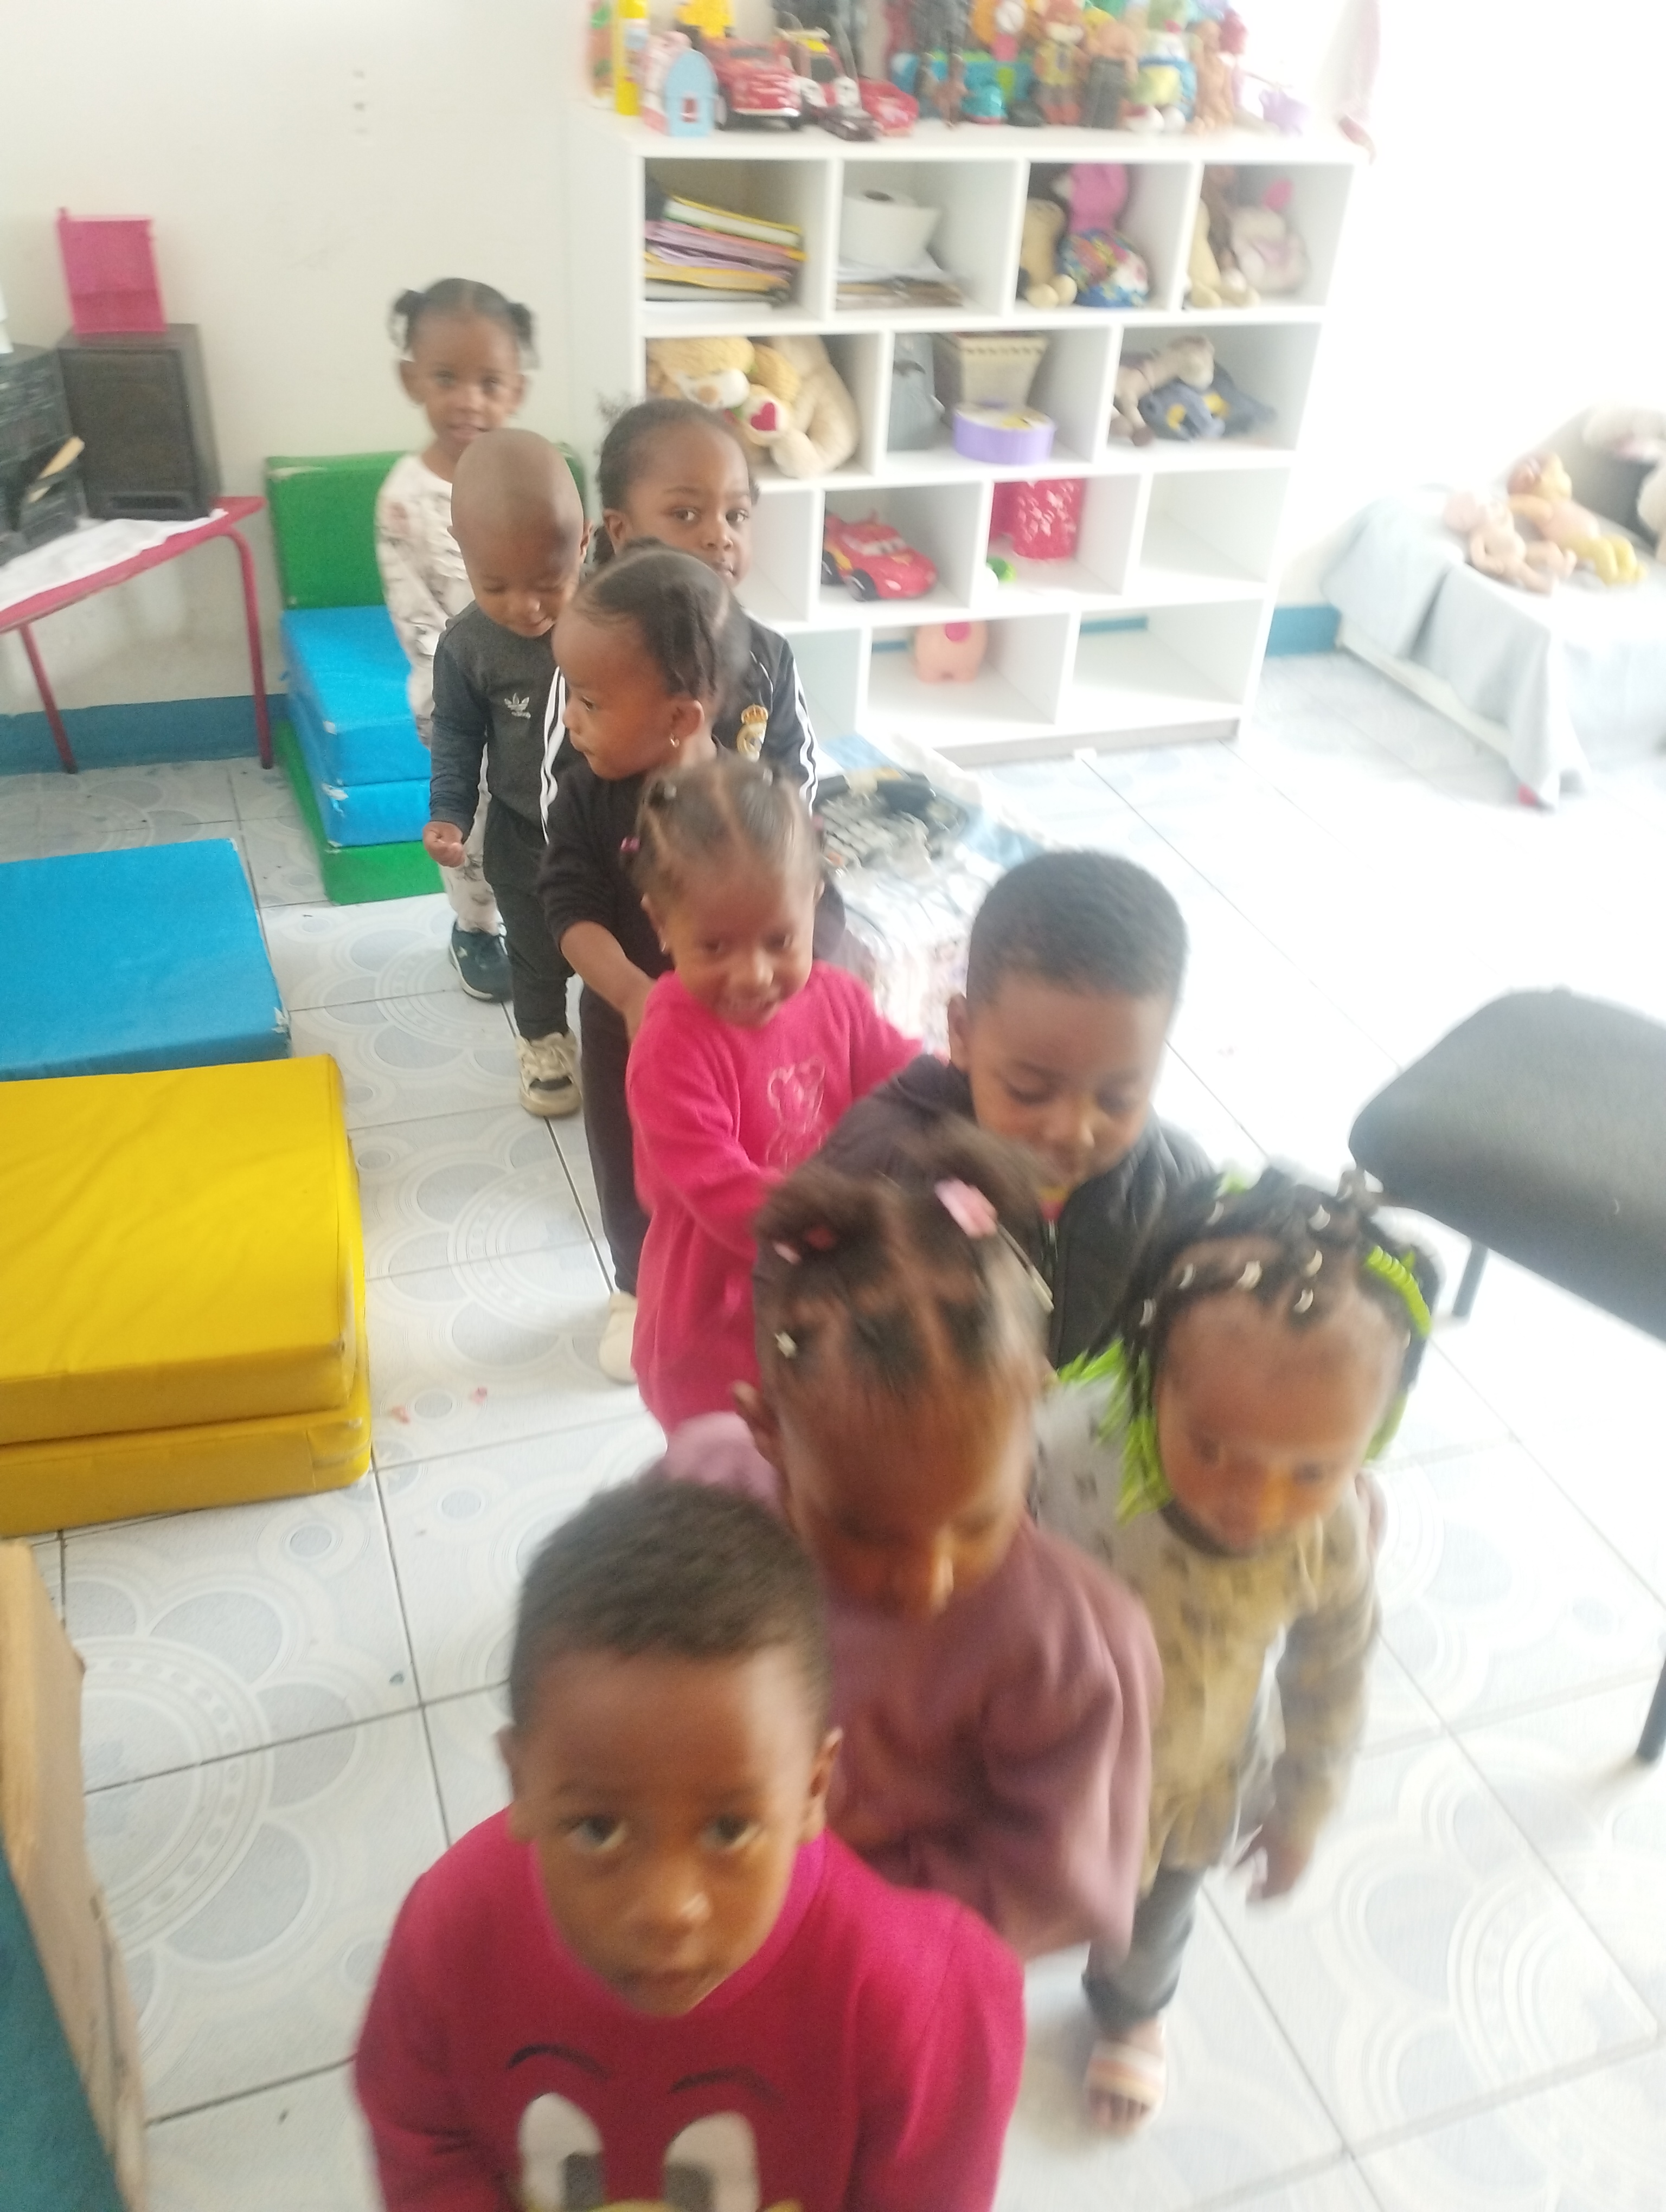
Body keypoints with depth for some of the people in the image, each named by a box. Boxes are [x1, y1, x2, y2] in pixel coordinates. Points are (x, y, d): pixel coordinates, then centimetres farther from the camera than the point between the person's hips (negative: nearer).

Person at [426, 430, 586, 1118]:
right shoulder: (466, 645, -20)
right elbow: (457, 739, -7)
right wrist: (449, 813, -18)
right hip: (524, 834, 0)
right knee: (537, 947, 21)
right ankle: (542, 1038, 46)